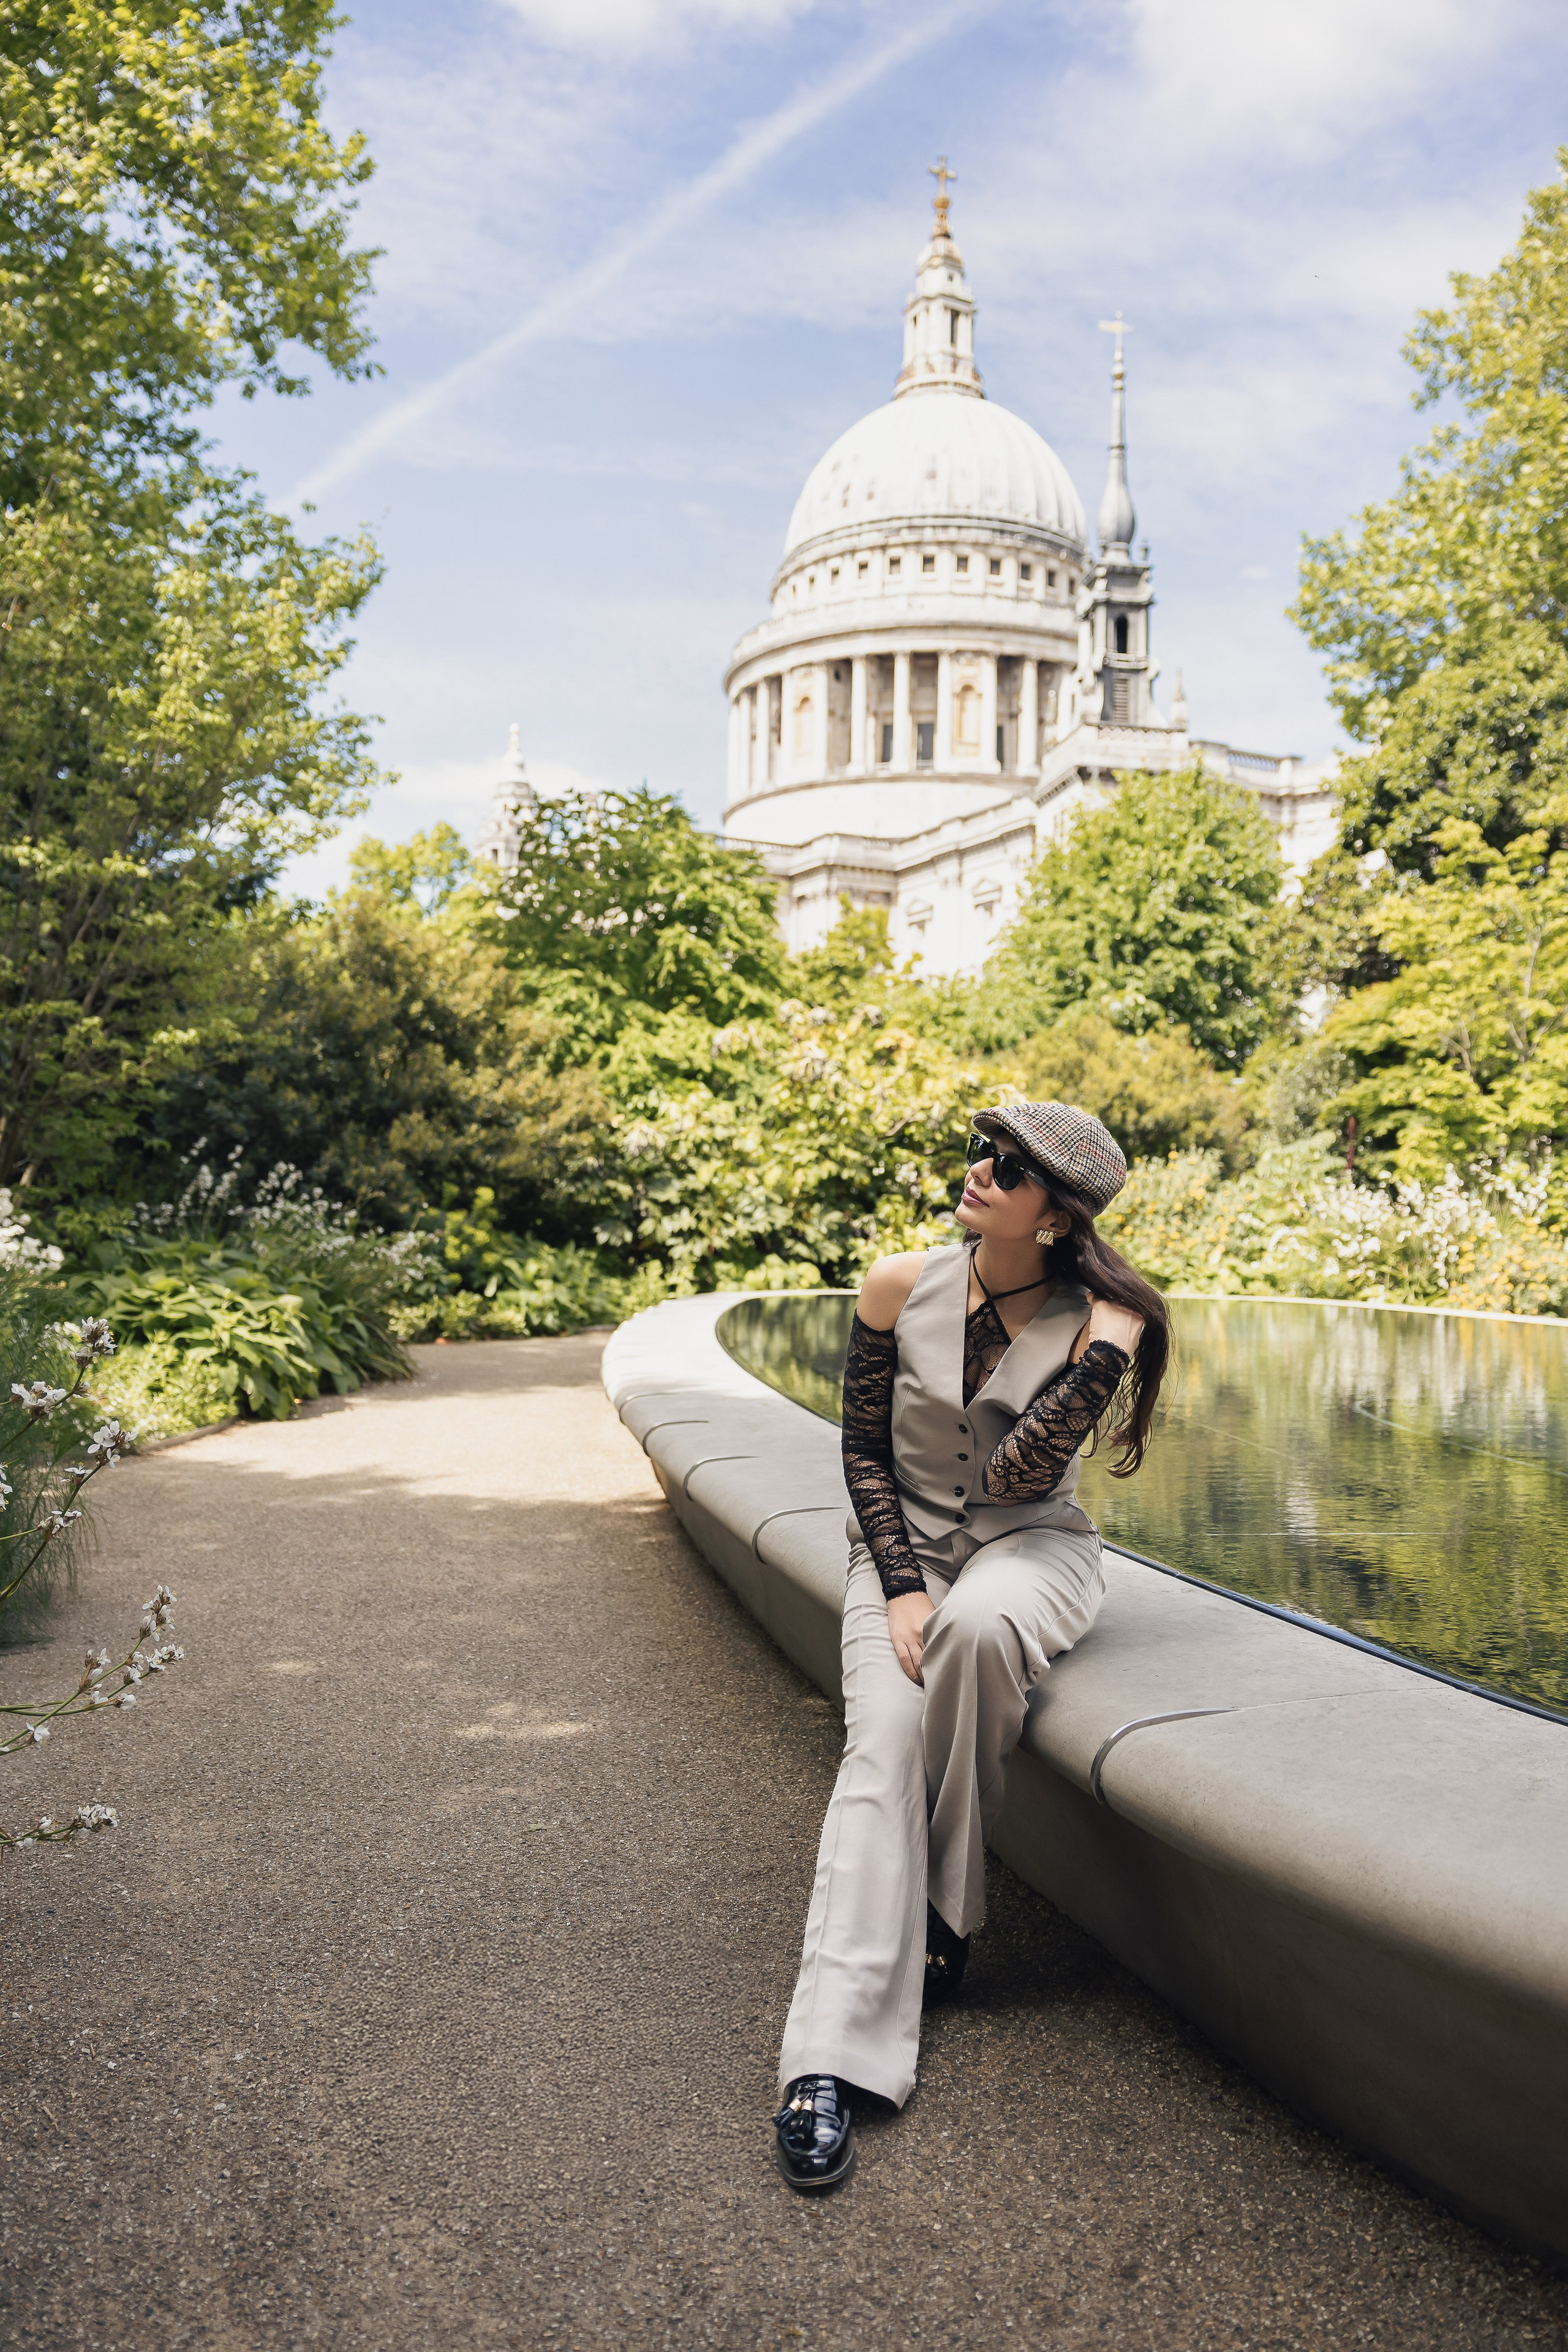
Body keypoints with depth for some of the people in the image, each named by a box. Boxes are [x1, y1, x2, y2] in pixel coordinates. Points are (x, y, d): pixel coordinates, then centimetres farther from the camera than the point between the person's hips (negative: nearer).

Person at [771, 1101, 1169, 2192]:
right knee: (882, 1743, -25)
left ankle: (942, 1915, -16)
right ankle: (829, 2064, -30)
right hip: (905, 1542, 2)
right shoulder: (900, 1289, -6)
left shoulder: (1100, 1321, -10)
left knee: (977, 1625, -38)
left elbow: (1016, 1477, -19)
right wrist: (901, 1587, -12)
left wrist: (1102, 1351, -25)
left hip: (1032, 1545, -1)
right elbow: (863, 1449, -1)